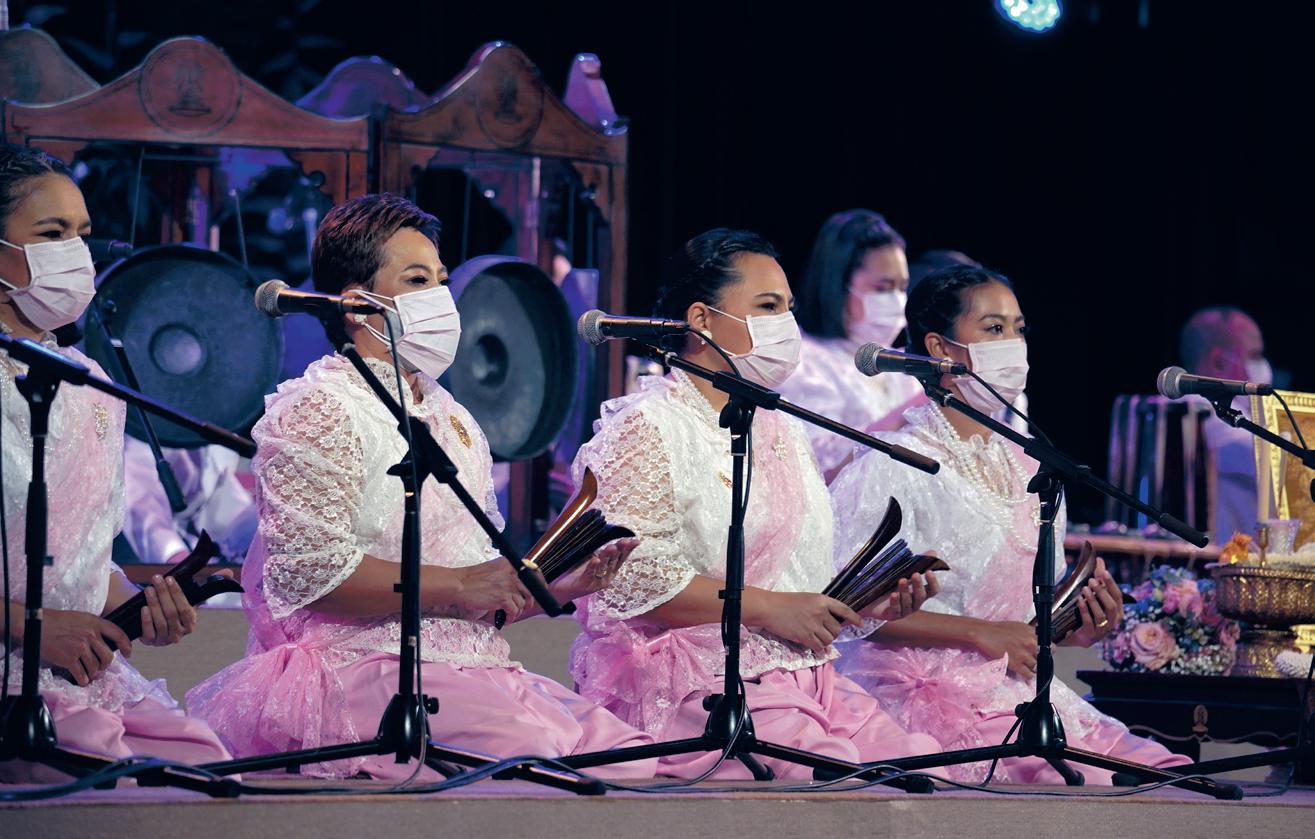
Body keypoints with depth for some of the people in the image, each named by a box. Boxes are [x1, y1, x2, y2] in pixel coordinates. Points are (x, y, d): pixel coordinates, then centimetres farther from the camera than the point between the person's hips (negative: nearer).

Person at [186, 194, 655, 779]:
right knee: (549, 755, -29)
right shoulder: (316, 411, -2)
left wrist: (556, 585, 8)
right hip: (363, 667, -8)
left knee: (635, 755, -11)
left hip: (467, 669, 8)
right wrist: (456, 586, -13)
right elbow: (307, 570, -14)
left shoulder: (451, 419, 25)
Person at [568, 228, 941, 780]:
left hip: (801, 674, 8)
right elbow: (626, 573, -16)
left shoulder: (780, 432, 24)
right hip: (695, 686, -8)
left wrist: (873, 601, 8)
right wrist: (767, 608, -16)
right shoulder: (648, 427, -4)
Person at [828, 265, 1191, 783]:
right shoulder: (892, 468, -6)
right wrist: (981, 633, -16)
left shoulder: (1028, 470, 18)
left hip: (1020, 691, 7)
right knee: (1091, 785, -28)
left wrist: (1079, 628, 2)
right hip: (931, 696, -7)